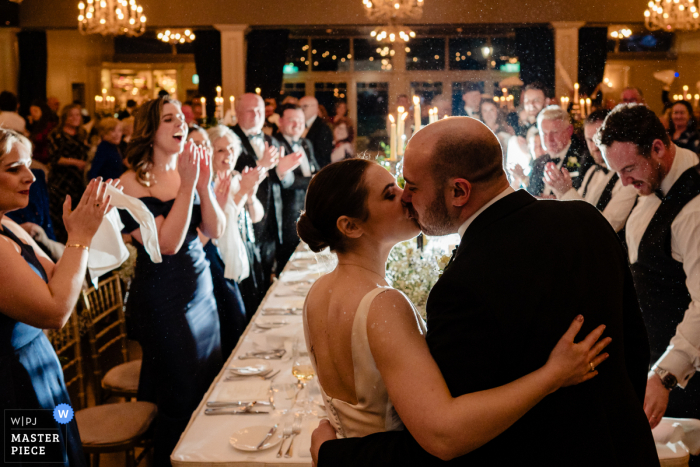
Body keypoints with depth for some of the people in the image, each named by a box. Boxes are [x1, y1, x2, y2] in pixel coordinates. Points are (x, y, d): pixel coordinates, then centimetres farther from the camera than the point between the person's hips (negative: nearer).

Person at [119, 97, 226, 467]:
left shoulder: (188, 171, 2)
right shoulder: (133, 182, -16)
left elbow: (216, 231, -2)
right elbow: (167, 244, -24)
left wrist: (204, 184, -15)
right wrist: (187, 185, -26)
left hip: (201, 290, 7)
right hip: (163, 300, -7)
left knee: (208, 385, 18)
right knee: (181, 398, 5)